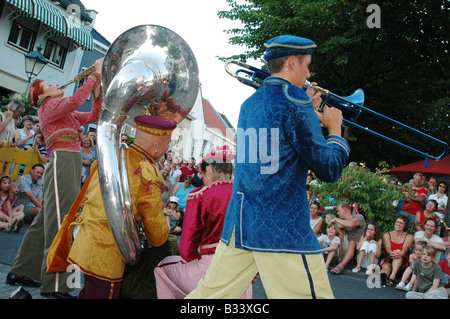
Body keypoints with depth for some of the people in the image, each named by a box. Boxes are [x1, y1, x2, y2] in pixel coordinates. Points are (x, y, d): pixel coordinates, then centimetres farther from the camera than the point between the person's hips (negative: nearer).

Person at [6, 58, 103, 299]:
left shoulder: (66, 113, 25)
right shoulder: (48, 106, -2)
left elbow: (94, 116, 22)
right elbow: (75, 100, -20)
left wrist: (97, 91, 10)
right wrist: (96, 75, -13)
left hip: (72, 163, 10)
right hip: (62, 160, -10)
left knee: (49, 218, 13)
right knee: (60, 221, -12)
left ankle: (21, 272, 23)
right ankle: (55, 285, -11)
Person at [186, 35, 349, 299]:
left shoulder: (249, 104, 14)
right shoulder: (294, 101, -10)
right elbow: (329, 170, -8)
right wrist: (335, 127, 8)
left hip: (239, 222, 8)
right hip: (283, 228, -8)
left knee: (212, 292, 15)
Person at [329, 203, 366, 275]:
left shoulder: (359, 217, -7)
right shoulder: (343, 221, 12)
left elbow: (351, 224, -30)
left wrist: (336, 219, -19)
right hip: (349, 248, 6)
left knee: (352, 243, -34)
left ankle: (341, 266, -47)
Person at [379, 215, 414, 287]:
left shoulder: (409, 237, 14)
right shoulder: (387, 235, 15)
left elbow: (405, 247, -9)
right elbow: (387, 247, -5)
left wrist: (401, 253, -36)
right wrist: (391, 253, -33)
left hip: (401, 261, 0)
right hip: (387, 258, 0)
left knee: (398, 255, -35)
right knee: (386, 267, -35)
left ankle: (392, 276, -56)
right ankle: (382, 276, -70)